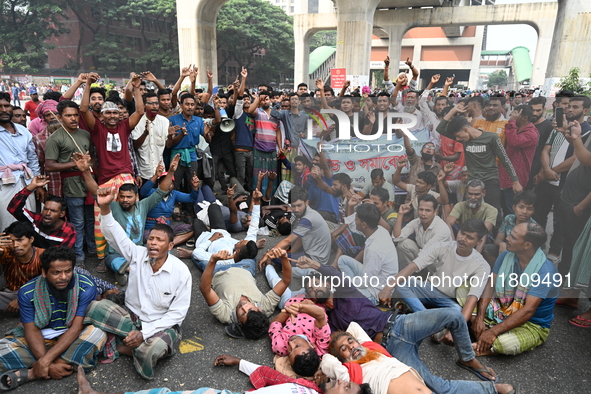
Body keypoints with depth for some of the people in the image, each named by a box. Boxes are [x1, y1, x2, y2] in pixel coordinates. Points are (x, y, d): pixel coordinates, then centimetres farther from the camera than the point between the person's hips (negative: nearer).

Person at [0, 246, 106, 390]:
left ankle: (30, 374, -25)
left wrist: (45, 360, -30)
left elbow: (76, 328, -22)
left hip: (72, 338, -1)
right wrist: (49, 365, -27)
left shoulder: (86, 287, -21)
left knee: (98, 334, -32)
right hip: (40, 339, 1)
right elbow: (32, 331, -15)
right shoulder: (28, 292, -14)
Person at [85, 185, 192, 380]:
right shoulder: (138, 255, -5)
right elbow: (114, 235, -16)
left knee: (150, 350, -38)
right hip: (131, 317, 4)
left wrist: (144, 333, -22)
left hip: (162, 325, -3)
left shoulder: (181, 272, -16)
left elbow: (178, 313, -15)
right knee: (95, 307, -20)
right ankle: (136, 342, -13)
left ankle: (123, 346, -3)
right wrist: (105, 207, -34)